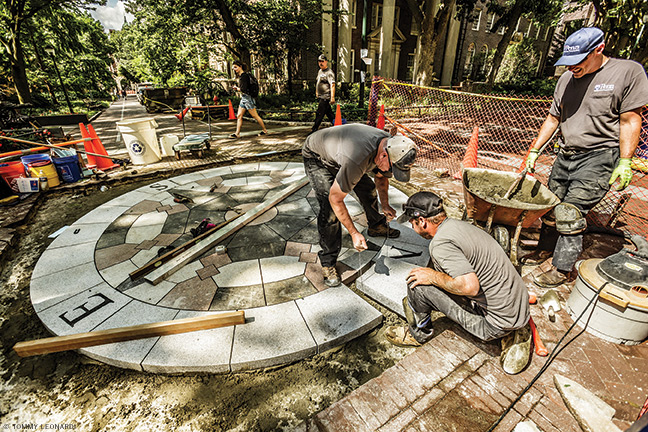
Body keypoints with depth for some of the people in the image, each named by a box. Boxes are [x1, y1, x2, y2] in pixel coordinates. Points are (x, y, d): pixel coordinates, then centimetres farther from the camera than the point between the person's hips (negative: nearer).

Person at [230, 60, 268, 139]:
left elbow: (243, 89, -23)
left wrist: (236, 88, -5)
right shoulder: (240, 75, 14)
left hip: (248, 97, -10)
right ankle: (237, 133, 6)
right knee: (239, 116, 5)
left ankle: (264, 130, 12)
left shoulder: (244, 76, -16)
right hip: (243, 98, 10)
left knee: (255, 116, -1)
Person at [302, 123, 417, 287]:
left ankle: (376, 226, 38)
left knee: (368, 189, 9)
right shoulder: (356, 161, -44)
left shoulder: (390, 146, -18)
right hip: (316, 157, -7)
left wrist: (385, 205, -5)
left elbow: (381, 176, 5)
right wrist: (354, 233, -26)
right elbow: (335, 199, -32)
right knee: (329, 209, -21)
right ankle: (328, 263, -6)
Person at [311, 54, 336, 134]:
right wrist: (317, 92, 30)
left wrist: (332, 97, -31)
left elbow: (332, 85, -22)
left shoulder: (329, 73, -12)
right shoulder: (319, 71, 16)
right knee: (329, 113, 14)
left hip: (326, 97, -9)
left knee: (319, 114, -10)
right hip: (321, 97, 9)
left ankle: (314, 130, -7)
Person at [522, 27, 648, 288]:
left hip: (599, 157, -5)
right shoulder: (566, 80, 8)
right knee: (551, 208, 9)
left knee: (570, 216, -10)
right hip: (566, 155, 6)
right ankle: (545, 249, 28)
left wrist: (625, 163, -13)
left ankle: (562, 269, 3)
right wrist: (534, 151, 8)